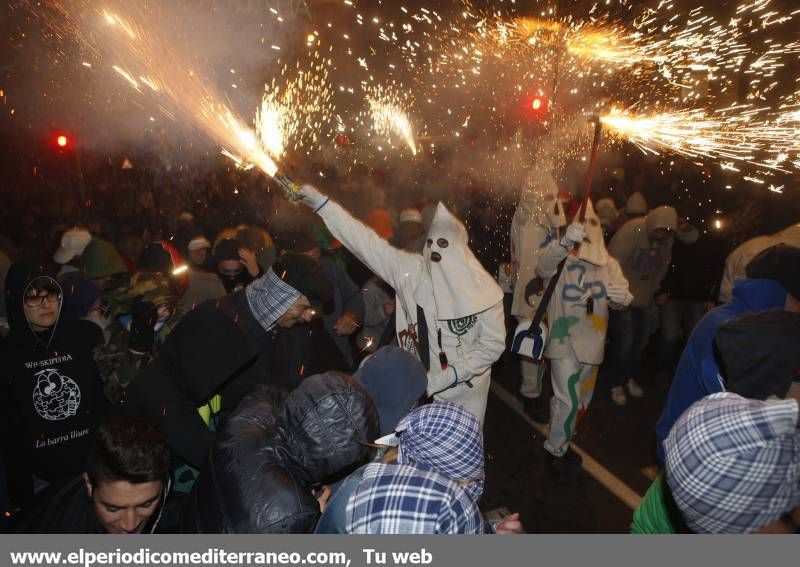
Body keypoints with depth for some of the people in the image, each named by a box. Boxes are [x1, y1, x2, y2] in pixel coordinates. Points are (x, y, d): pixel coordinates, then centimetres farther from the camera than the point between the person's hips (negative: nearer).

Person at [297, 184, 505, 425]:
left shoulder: (483, 289, -13)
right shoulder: (410, 270, -7)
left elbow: (493, 343, -10)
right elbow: (367, 242, -10)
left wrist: (447, 377, -17)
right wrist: (321, 202, -14)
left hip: (464, 391, -2)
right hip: (421, 388, 2)